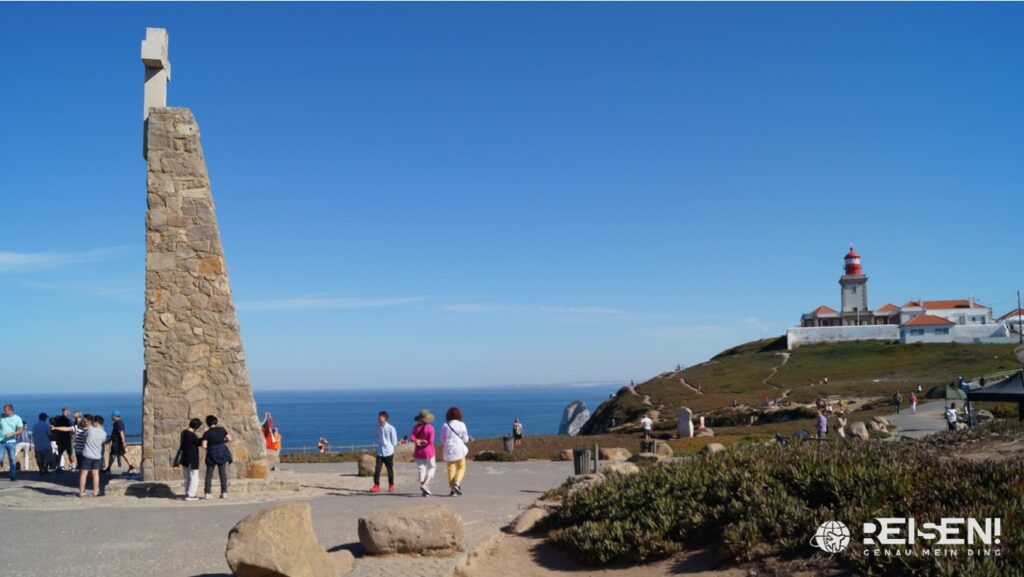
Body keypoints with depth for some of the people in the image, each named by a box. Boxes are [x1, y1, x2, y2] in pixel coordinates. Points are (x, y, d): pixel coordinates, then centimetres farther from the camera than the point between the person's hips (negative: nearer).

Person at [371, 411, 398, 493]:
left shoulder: (391, 428, -11)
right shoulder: (378, 427, 3)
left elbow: (394, 441, -4)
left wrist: (388, 447, 1)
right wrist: (380, 445, 7)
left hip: (388, 452, -4)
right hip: (380, 452, 4)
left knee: (390, 470, 7)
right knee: (377, 469, -6)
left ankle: (391, 486, 21)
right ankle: (376, 486, -2)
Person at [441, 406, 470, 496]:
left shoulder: (445, 426, 0)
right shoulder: (461, 425, -6)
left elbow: (442, 440, 4)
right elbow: (465, 439, -4)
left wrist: (442, 451, 15)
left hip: (448, 449, 2)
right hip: (459, 449, -2)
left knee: (451, 469, 11)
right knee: (461, 468, 10)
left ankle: (452, 489, 8)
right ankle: (457, 484, -13)